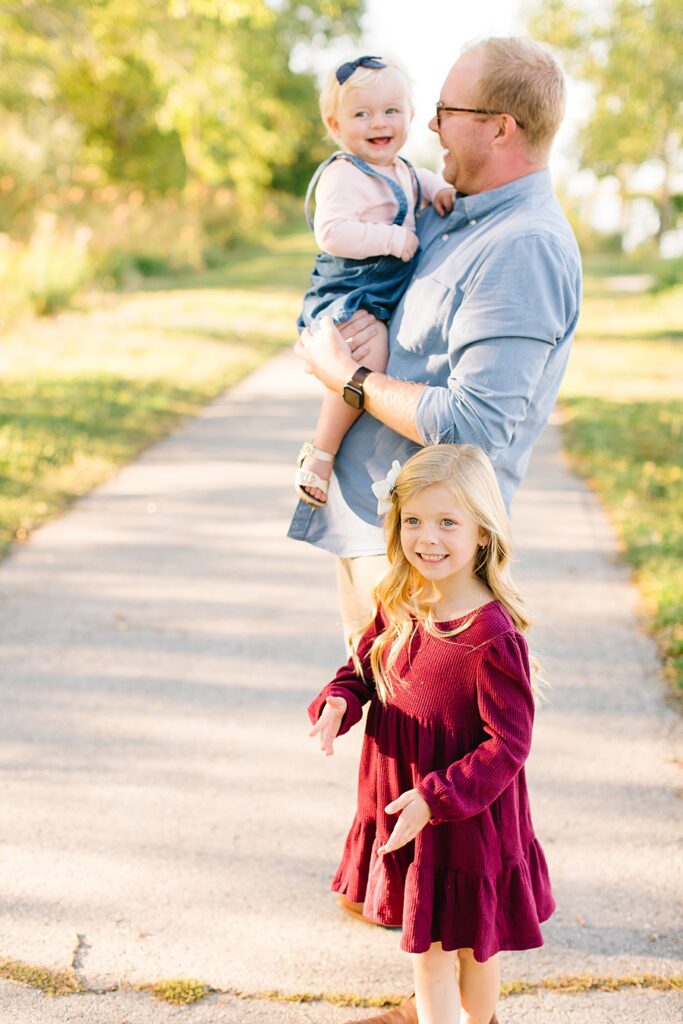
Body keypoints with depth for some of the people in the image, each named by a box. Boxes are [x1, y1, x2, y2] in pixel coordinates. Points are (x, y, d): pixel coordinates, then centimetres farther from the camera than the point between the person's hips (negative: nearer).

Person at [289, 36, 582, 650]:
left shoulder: (526, 248, -20)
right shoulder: (445, 213, 10)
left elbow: (471, 424, -27)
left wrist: (349, 380, -14)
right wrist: (359, 319, 0)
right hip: (362, 512, 9)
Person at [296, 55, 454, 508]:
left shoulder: (400, 169, 12)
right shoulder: (344, 176, -17)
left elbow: (418, 180, 35)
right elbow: (332, 233, -29)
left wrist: (439, 188, 12)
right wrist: (393, 239, -27)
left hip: (389, 297, 10)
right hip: (347, 296, -10)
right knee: (365, 364, -30)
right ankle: (320, 452, -17)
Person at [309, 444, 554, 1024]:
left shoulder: (493, 638, -27)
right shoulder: (401, 606, -4)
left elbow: (508, 745, -24)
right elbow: (365, 665, 11)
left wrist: (434, 799, -29)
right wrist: (339, 702, -11)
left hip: (464, 820, -7)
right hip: (401, 808, 7)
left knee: (447, 948, 9)